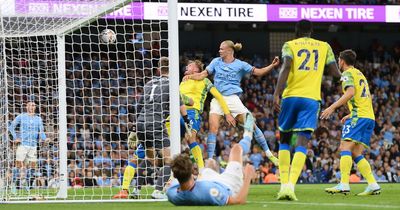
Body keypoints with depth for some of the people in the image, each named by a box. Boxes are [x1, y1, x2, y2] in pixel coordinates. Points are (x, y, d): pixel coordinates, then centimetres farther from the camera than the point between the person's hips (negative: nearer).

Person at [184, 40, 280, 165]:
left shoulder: (240, 65, 3)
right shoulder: (216, 62, 10)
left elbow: (258, 72, -1)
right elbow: (203, 75, 7)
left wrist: (272, 66, -15)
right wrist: (190, 76, -11)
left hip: (232, 98, -1)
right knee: (213, 128, -14)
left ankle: (268, 153, 7)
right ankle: (209, 159, -10)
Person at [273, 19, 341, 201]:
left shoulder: (289, 45, 6)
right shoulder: (324, 46, 13)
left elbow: (286, 67, -11)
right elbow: (336, 73, 11)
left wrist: (277, 94, -16)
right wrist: (341, 74, 36)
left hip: (291, 96, 0)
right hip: (311, 98, 0)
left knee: (284, 139, 16)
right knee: (302, 143, -6)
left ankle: (284, 184, 4)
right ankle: (291, 185, -25)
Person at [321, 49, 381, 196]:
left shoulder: (347, 73, -1)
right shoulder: (360, 74, 27)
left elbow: (351, 92, -18)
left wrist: (332, 107, -20)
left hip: (359, 116, -9)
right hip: (369, 117, 9)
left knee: (345, 147, -15)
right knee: (356, 154, 8)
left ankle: (344, 185, -27)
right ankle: (373, 185, -3)